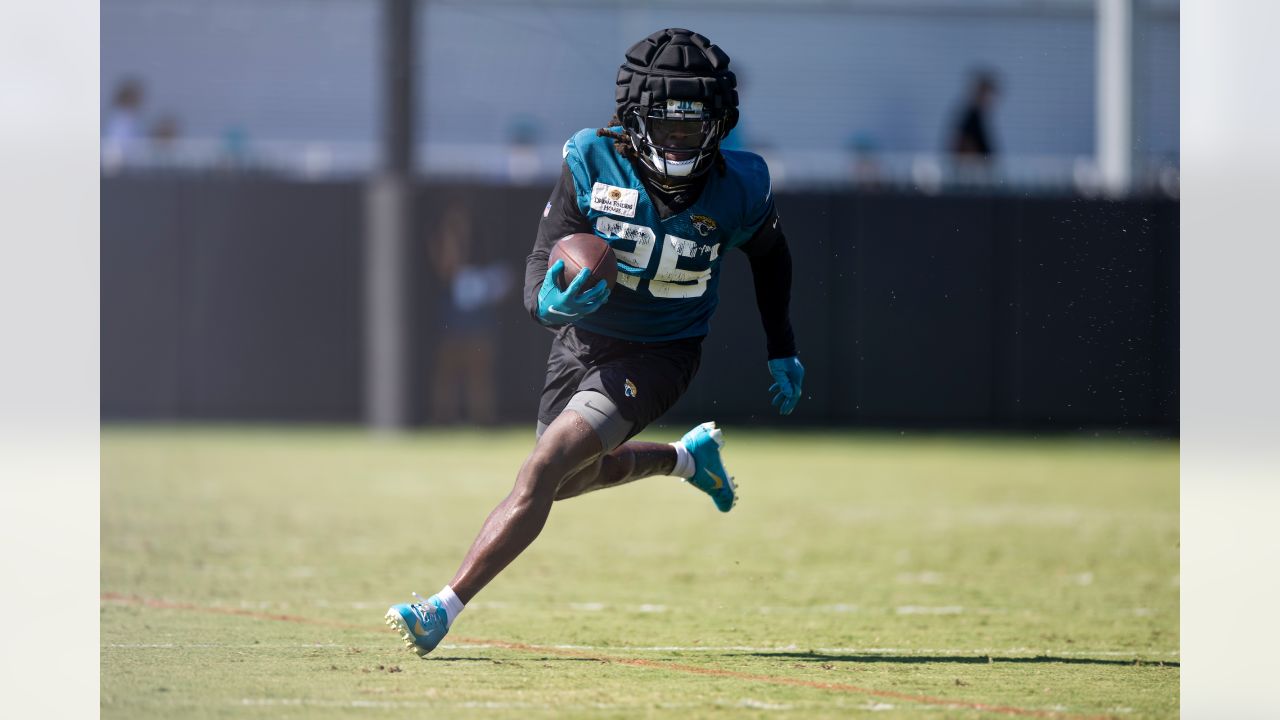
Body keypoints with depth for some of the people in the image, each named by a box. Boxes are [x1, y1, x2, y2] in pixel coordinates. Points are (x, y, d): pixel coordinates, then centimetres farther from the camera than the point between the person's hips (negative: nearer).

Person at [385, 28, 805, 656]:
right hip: (583, 340, 4)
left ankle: (446, 607, -17)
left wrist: (782, 349, 14)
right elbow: (537, 284, -22)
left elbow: (769, 253, 6)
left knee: (543, 470, -20)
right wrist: (552, 301, -46)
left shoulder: (737, 187, -18)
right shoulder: (592, 163, -21)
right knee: (570, 480, 23)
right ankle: (687, 458, 50)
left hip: (656, 358, -4)